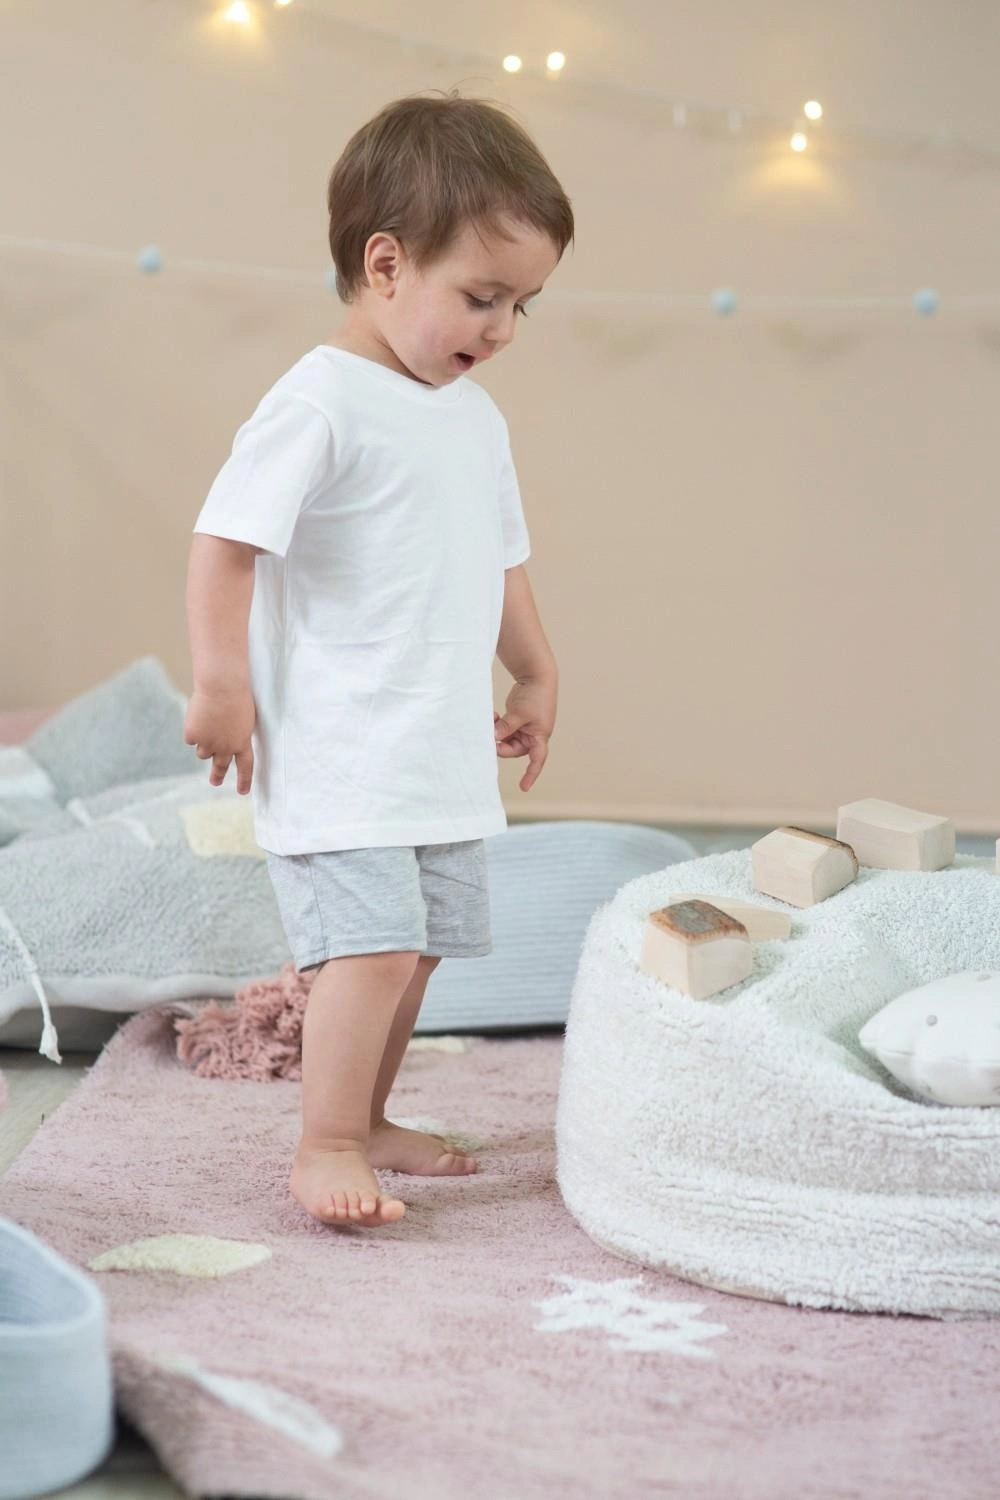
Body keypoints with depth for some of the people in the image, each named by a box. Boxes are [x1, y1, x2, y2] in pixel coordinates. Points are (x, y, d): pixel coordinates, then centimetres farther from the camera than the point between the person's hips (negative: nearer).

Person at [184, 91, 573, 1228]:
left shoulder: (476, 419, 12)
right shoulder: (319, 401, -15)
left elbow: (500, 560, 24)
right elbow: (224, 542, -17)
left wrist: (537, 674, 26)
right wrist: (221, 683, -18)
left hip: (444, 751, 9)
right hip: (334, 751, -8)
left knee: (416, 949, 14)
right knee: (373, 943, -14)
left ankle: (365, 1122, 28)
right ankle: (325, 1146, -1)